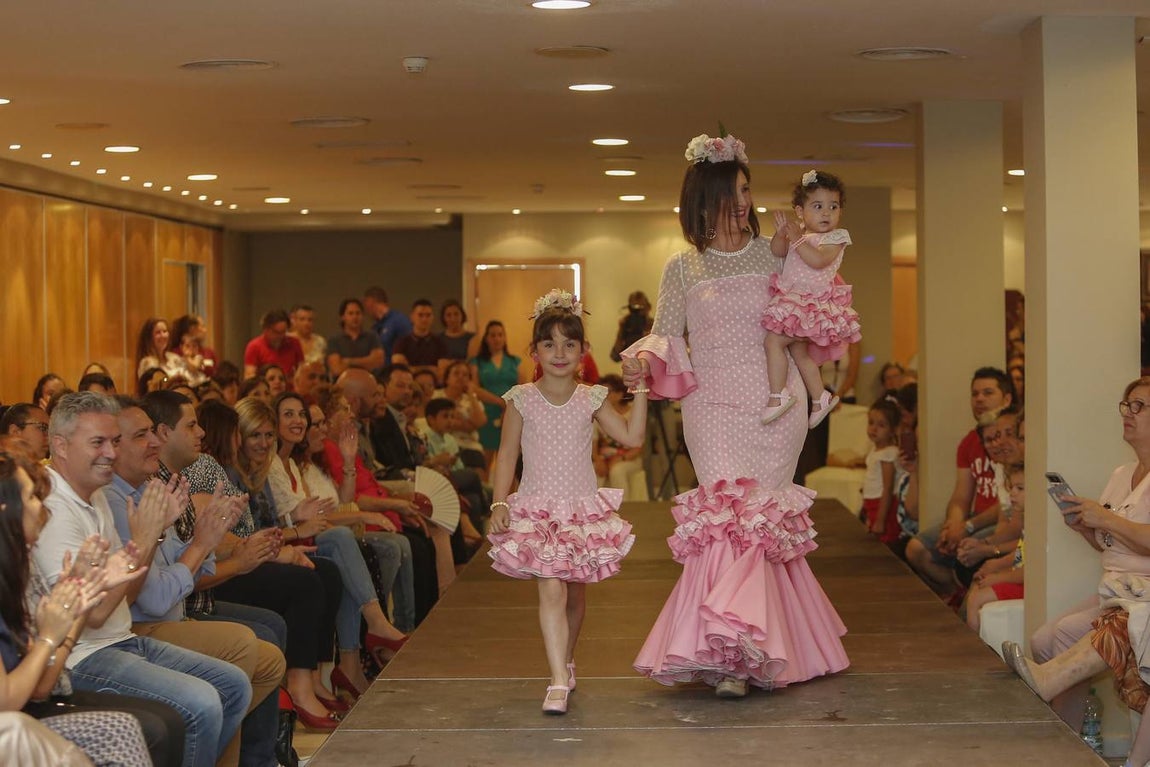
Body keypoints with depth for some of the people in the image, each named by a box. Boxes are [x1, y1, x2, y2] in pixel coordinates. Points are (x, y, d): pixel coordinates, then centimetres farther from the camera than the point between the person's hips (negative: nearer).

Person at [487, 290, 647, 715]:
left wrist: (639, 388, -7)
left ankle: (566, 660, 36)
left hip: (583, 509, 2)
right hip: (537, 509, -2)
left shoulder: (591, 399, 2)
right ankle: (559, 681, -20)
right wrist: (499, 504, -6)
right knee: (551, 589, -16)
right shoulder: (521, 399, -2)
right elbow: (506, 455, 2)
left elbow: (632, 436, -5)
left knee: (575, 593, 13)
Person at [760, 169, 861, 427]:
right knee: (799, 351, 19)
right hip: (792, 303, 8)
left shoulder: (836, 237, -11)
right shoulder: (799, 234, 10)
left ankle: (778, 396, -11)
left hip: (811, 304, -8)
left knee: (773, 341, -15)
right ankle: (820, 397, 31)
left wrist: (797, 239, -28)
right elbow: (778, 251, 2)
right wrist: (781, 233, -16)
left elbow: (818, 260, -27)